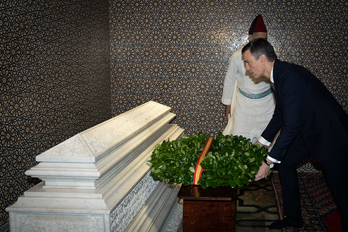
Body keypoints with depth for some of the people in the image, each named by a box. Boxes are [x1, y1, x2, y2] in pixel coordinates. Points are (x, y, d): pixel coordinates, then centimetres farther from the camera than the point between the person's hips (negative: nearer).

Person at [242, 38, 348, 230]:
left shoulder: (290, 77, -29)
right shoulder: (278, 75, 3)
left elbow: (291, 125, -30)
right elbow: (279, 115, 15)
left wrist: (269, 162, -27)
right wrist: (260, 143, 14)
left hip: (331, 134, -10)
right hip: (309, 130, 10)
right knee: (286, 162, 14)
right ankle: (293, 217, 27)